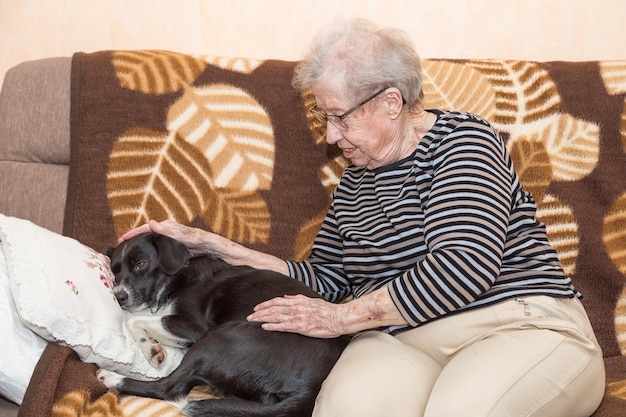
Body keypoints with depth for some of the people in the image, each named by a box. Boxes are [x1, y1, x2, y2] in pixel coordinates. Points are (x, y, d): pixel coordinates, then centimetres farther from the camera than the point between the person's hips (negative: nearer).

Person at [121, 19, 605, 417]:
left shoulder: (462, 139, -1)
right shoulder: (355, 179, 19)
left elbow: (463, 266, -16)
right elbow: (325, 282, 21)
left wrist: (343, 317, -10)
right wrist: (208, 244, 16)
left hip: (521, 326, -3)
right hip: (398, 339, 3)